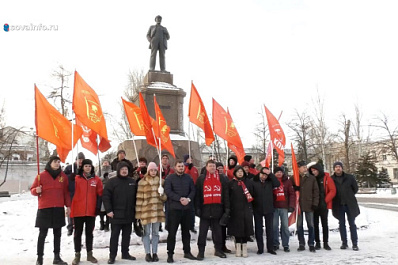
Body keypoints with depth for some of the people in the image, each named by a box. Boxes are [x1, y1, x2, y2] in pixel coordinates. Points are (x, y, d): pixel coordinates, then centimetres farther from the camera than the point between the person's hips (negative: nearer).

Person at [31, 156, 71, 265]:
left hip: (59, 209, 3)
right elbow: (32, 189, 3)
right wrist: (37, 190, -19)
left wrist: (68, 206, 5)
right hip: (44, 209, -3)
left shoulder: (63, 176, 6)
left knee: (57, 234, 10)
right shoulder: (41, 175, -2)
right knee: (42, 234, 1)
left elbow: (66, 192, 9)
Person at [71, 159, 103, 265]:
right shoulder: (76, 179, -2)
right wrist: (70, 206, -7)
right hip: (78, 211, -1)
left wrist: (98, 207, 0)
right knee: (78, 233, 8)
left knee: (89, 232, 12)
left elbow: (100, 194, 5)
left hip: (91, 211, 2)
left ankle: (89, 254, 22)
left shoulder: (96, 179, 3)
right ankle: (77, 255, 19)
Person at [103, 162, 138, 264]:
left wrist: (135, 210, 10)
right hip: (116, 214, -4)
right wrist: (109, 210, -15)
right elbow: (106, 196, -9)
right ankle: (112, 256, 12)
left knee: (127, 235, 12)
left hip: (129, 214, 4)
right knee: (114, 235, 3)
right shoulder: (112, 181, -4)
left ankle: (125, 253, 24)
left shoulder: (133, 182, 8)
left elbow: (136, 197, 13)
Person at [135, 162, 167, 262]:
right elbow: (139, 198, -4)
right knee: (146, 233, 5)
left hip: (158, 210, 3)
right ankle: (147, 253, 16)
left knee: (155, 232, 10)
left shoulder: (161, 181, 7)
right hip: (146, 210, -2)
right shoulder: (142, 182, -2)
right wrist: (138, 212, -6)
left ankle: (155, 253, 20)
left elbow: (165, 197, 8)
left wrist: (162, 193, -15)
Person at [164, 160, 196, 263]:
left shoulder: (188, 177, 10)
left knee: (186, 231, 13)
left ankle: (187, 252, 24)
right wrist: (180, 199, -17)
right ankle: (170, 254, 7)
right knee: (172, 231, -1)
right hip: (174, 208, -3)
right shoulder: (170, 178, 0)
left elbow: (193, 190, 6)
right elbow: (168, 191, -10)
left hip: (187, 208, 4)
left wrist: (188, 199, -12)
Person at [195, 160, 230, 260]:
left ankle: (218, 250, 24)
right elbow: (197, 194, 0)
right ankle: (201, 251, 10)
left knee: (217, 231, 12)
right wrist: (197, 208, -7)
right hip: (205, 208, -2)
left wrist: (227, 208, 2)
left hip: (217, 209, 2)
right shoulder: (201, 179, 3)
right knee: (202, 231, 3)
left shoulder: (222, 179, 9)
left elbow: (226, 194, 8)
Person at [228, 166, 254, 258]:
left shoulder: (248, 182, 8)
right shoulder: (231, 183, 4)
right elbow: (228, 196, 4)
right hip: (235, 209, -1)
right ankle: (238, 248, 13)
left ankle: (244, 248, 10)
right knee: (237, 228, 2)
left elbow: (252, 194, 10)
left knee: (246, 228, 1)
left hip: (246, 209, 1)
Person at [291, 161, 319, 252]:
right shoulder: (293, 178, 1)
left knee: (311, 225, 6)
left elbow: (316, 191, 3)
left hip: (309, 205, 0)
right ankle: (301, 244, 17)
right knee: (299, 225, 7)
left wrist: (315, 203, -4)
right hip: (298, 205, 0)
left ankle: (311, 244, 16)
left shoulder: (312, 178, 3)